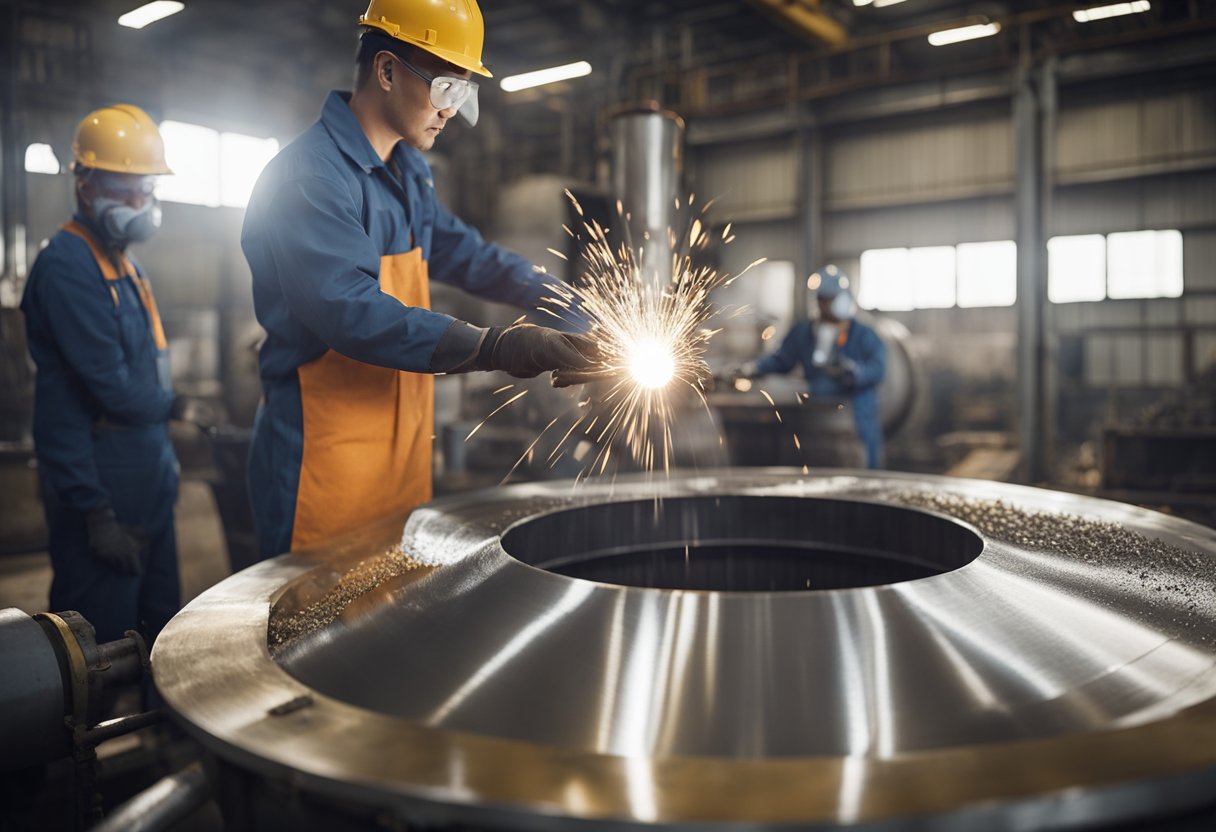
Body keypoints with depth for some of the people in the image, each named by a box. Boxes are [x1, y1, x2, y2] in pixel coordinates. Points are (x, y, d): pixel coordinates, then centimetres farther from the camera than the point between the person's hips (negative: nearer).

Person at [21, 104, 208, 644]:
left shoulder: (126, 267, 15)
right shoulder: (68, 266, -15)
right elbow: (113, 390, -21)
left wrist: (163, 459, 14)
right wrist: (175, 406, -4)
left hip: (148, 482, 9)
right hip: (103, 492, -9)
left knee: (161, 633, 16)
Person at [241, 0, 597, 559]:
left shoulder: (408, 173, 14)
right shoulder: (308, 174, -17)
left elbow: (459, 251, 22)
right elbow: (354, 313, -27)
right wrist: (496, 348, -32)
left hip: (401, 462, 9)